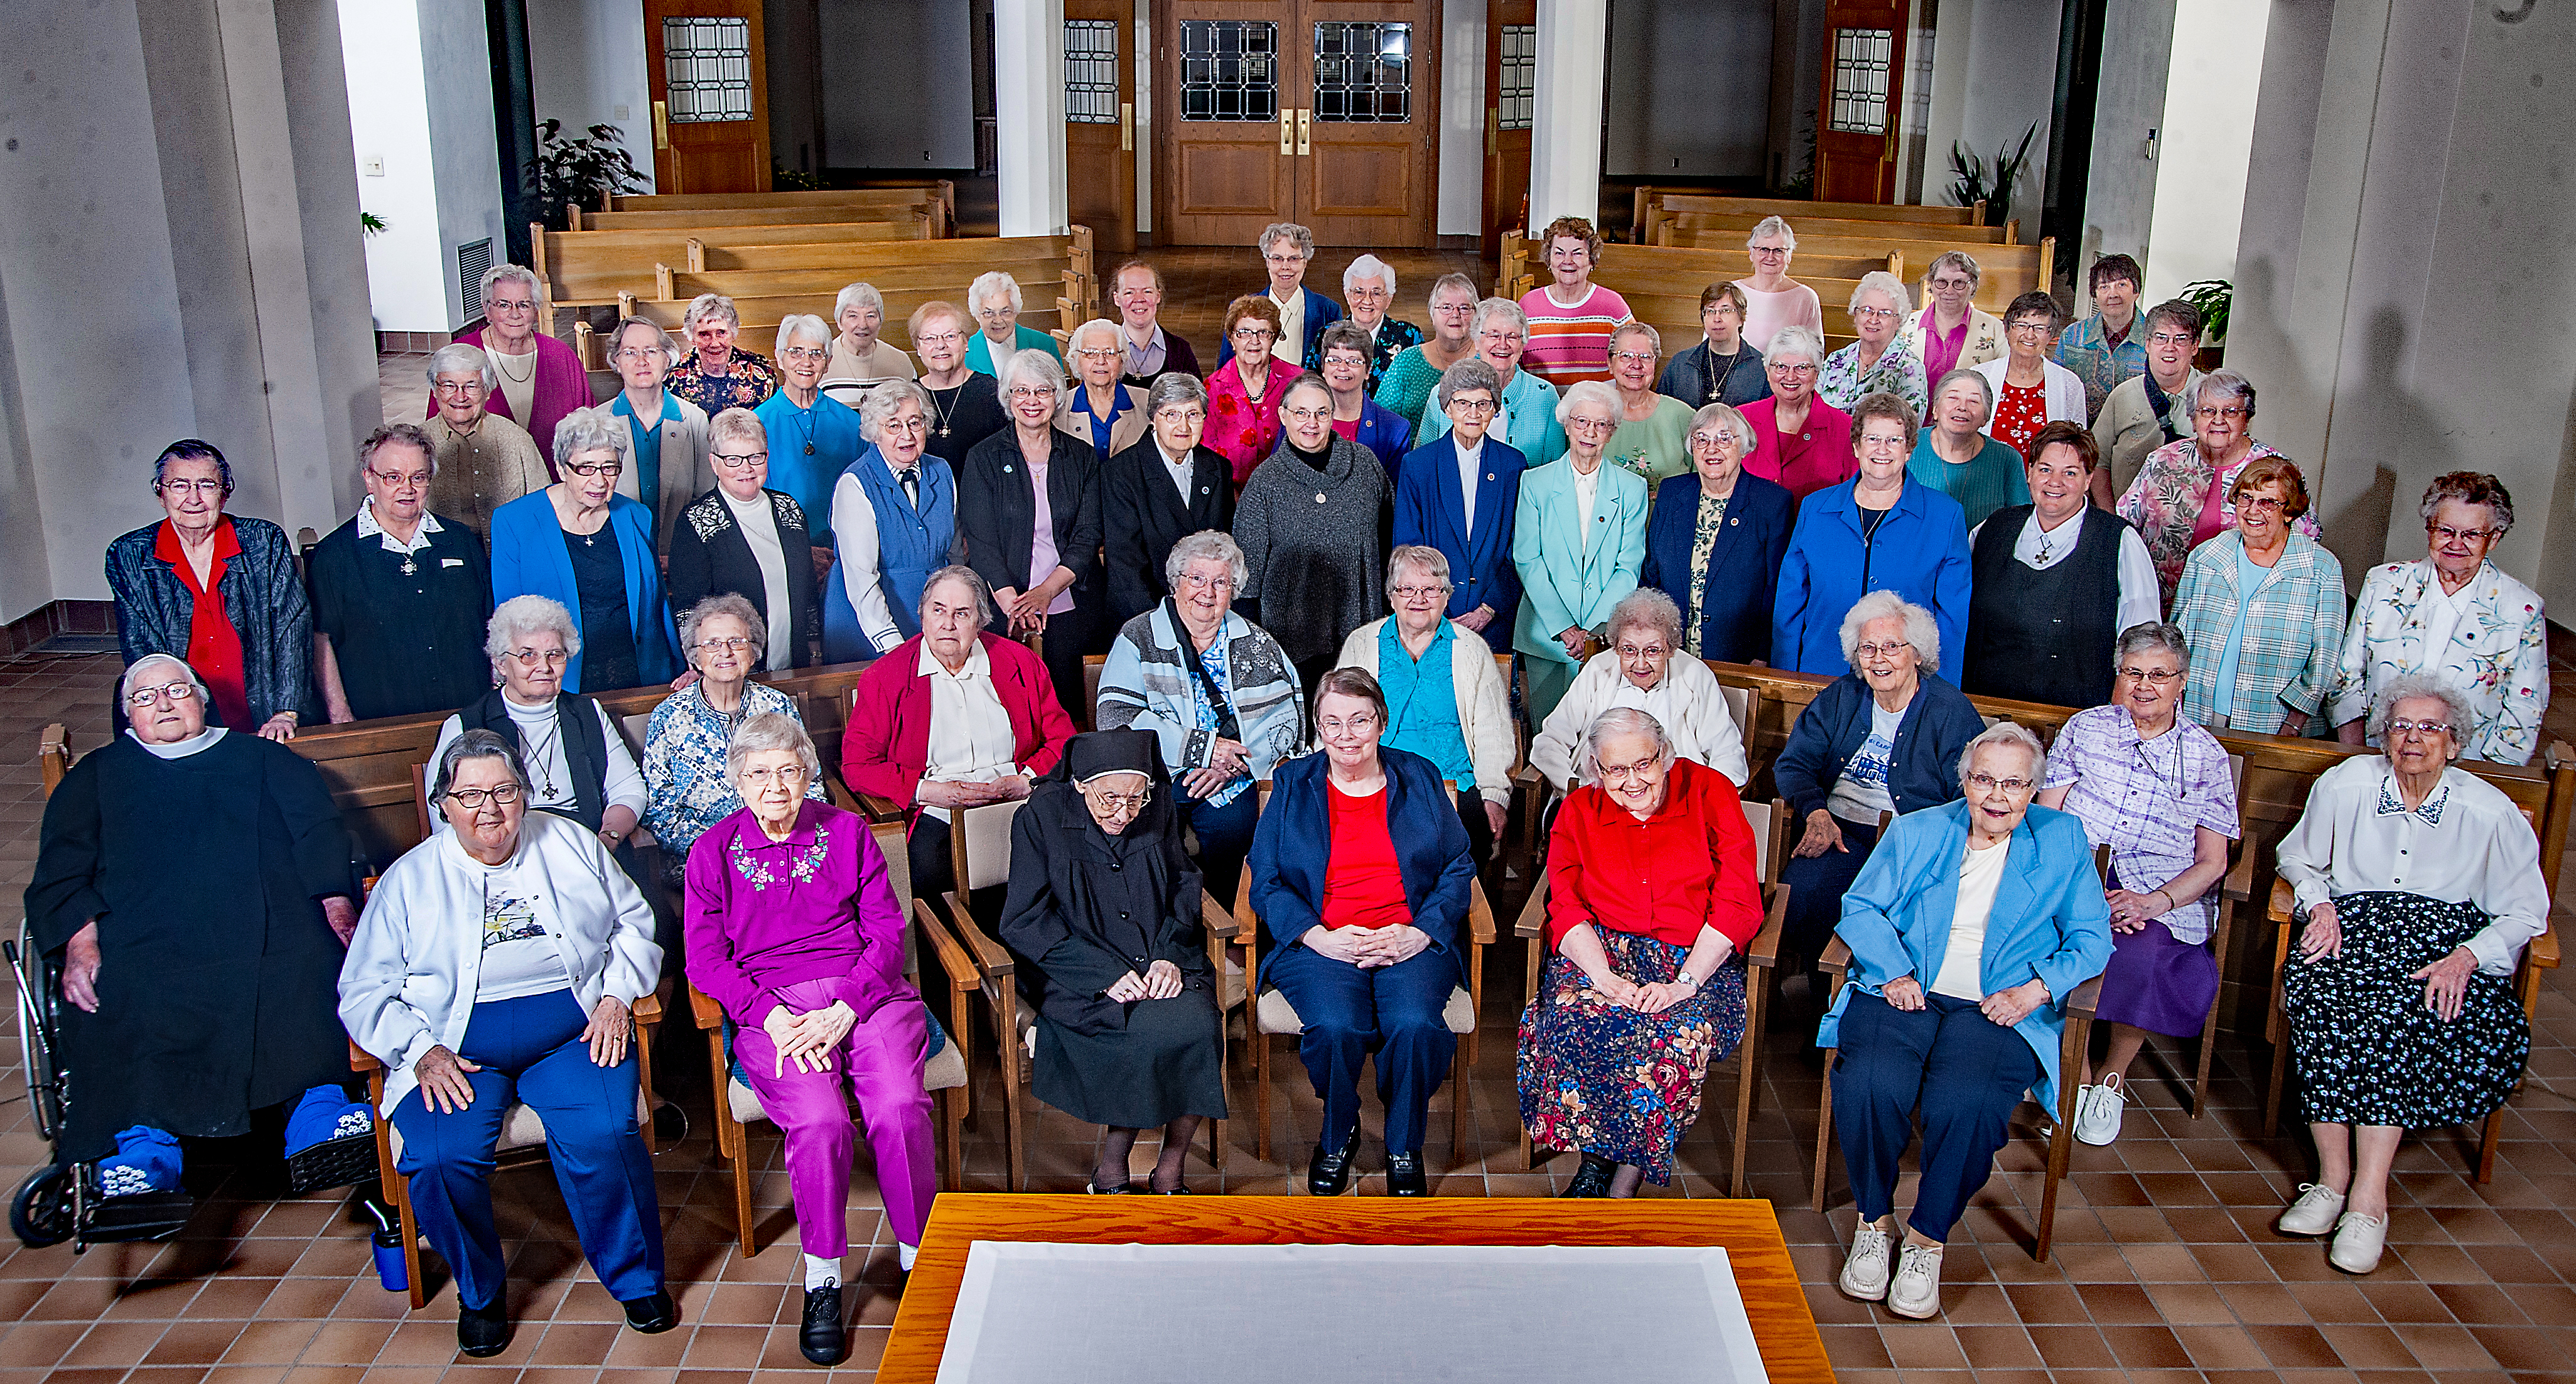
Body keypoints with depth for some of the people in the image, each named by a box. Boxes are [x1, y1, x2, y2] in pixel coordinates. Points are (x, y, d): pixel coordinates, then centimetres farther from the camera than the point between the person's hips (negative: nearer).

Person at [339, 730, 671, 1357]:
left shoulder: (570, 844, 12)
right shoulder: (409, 880, 9)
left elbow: (634, 924, 15)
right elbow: (365, 991, 7)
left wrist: (617, 996, -2)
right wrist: (420, 1050, -9)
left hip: (572, 1029, 0)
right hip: (455, 1046, 0)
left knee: (603, 1134, -28)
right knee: (440, 1158, -27)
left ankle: (638, 1279, -4)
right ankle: (480, 1293, 2)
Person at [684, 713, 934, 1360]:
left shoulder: (847, 832, 11)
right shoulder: (713, 852, 11)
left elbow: (887, 931, 6)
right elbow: (706, 959, 6)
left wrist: (846, 1009, -10)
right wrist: (773, 1018, -11)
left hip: (866, 994, 1)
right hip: (773, 1008, -1)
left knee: (899, 1107, -28)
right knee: (819, 1120, -30)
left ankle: (918, 1257, -8)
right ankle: (823, 1279, -10)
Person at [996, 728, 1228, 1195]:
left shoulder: (1158, 806, 1)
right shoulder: (1041, 817, -9)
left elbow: (1184, 886, 12)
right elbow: (1025, 923, -10)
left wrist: (1170, 955, -7)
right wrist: (1106, 975, -19)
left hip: (1159, 960, 4)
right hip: (1081, 974, -4)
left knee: (1198, 1026, -26)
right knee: (1151, 1034, -28)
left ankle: (1170, 1173, -8)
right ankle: (1111, 1170, -7)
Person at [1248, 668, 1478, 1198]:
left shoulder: (1419, 778, 13)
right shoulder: (1292, 785, 10)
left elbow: (1458, 866, 9)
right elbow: (1267, 881, 4)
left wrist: (1422, 932, -8)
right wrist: (1320, 937, -13)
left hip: (1412, 941, 1)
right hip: (1320, 942, 0)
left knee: (1415, 1024, -30)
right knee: (1336, 1026, -31)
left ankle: (1404, 1148, -2)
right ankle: (1337, 1135, 1)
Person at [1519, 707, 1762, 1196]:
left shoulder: (1710, 792, 2)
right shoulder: (1579, 811, 10)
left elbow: (1738, 903, -5)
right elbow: (1567, 907, 0)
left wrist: (1683, 982, -16)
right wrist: (1605, 977, -20)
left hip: (1697, 957, -1)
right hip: (1601, 949, 2)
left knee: (1682, 1035, -33)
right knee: (1572, 1019, -32)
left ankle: (1624, 1184, -18)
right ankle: (1597, 1156, -12)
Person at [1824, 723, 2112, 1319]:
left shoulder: (2063, 842, 11)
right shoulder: (1915, 832, 13)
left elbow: (2091, 940, 10)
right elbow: (1861, 907, 10)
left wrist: (2037, 989, -8)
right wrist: (1893, 971, -8)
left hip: (2000, 1007, -1)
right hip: (1907, 995, 1)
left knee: (1967, 1101, -32)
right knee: (1869, 1082, -30)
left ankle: (1928, 1238, -8)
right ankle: (1875, 1220, -5)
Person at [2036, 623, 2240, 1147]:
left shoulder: (2206, 755, 11)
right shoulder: (2086, 727, 12)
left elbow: (2211, 862, 7)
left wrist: (2156, 902, -13)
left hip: (2165, 893, -1)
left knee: (2142, 957, -34)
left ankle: (2113, 1077, -7)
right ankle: (2074, 1077, -13)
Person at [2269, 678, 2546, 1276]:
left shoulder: (2491, 811, 3)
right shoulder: (2345, 784, 7)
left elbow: (2526, 912, 5)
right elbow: (2298, 856, 22)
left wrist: (2467, 956, -13)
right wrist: (2320, 904, 1)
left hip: (2448, 935, -1)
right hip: (2355, 923, 1)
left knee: (2398, 1010, -36)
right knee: (2314, 987, -35)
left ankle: (2367, 1196, -34)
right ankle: (2334, 1177, -32)